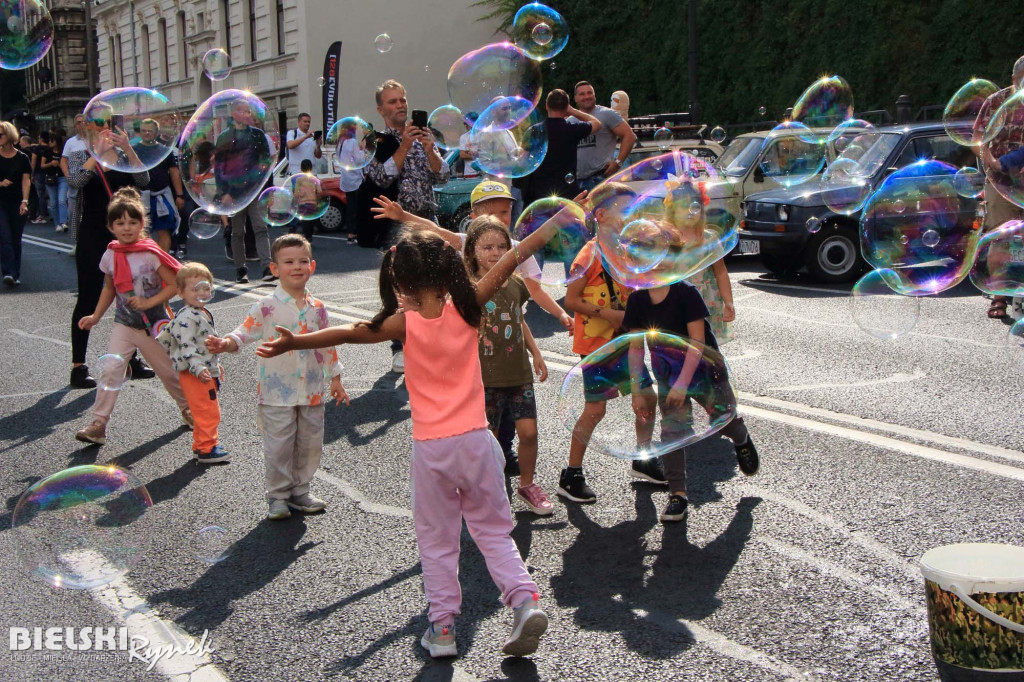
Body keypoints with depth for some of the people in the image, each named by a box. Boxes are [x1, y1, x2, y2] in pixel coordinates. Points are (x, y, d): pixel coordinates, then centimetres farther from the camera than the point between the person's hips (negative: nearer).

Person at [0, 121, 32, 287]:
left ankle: (15, 275, 12)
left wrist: (24, 201, -12)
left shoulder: (22, 158, 2)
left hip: (17, 204, 0)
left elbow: (26, 180, -2)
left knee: (16, 239, 6)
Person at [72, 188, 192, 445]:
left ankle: (187, 408, 37)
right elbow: (109, 288, 14)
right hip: (124, 325, 3)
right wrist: (96, 316, 9)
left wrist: (149, 302, -22)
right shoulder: (110, 255, 0)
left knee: (168, 371, 12)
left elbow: (174, 285, -14)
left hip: (153, 325, -3)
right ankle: (98, 424, -8)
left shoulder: (150, 254, -14)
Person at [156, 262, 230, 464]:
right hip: (194, 374, -10)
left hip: (206, 372, 10)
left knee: (206, 411, 16)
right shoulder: (186, 317, -17)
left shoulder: (203, 314, 15)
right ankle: (207, 449, 1)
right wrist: (198, 368, -30)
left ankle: (200, 445, 27)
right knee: (208, 412, -7)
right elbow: (186, 346, -23)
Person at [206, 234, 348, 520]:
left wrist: (335, 379, 17)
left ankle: (300, 490, 28)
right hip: (277, 393, -4)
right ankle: (278, 496, 17)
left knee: (310, 445, 11)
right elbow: (244, 332, -11)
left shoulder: (317, 308, 6)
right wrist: (225, 343, -31)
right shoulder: (267, 306, -7)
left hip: (311, 391, 4)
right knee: (278, 448, 2)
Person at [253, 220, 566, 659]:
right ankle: (524, 600, -1)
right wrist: (557, 221, 3)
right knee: (493, 531, 15)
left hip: (430, 447, -1)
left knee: (436, 540, 14)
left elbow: (353, 333, -4)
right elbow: (509, 263, -2)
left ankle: (442, 626, 17)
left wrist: (293, 343, 6)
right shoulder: (466, 309, -6)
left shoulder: (406, 323, -9)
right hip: (475, 439, 1)